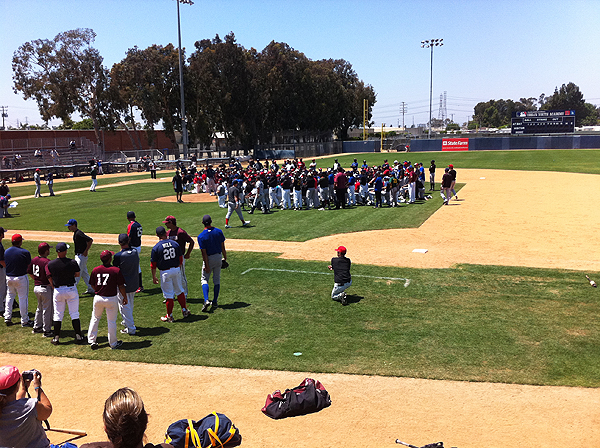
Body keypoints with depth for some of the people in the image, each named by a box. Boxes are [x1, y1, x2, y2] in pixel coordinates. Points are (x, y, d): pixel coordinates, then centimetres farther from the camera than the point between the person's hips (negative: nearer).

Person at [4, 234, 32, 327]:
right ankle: (24, 321, 8)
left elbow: (5, 264, 9)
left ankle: (7, 318, 22)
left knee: (9, 297, 19)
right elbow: (29, 266, -7)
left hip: (8, 277, 5)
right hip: (21, 278, -5)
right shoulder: (25, 252, -15)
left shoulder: (6, 252, 2)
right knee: (23, 298, 3)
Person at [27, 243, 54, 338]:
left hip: (36, 287, 8)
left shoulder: (34, 260, 4)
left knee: (40, 308, 24)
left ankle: (36, 327, 32)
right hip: (46, 288, -8)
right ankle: (47, 331, 10)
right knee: (47, 310, 3)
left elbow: (30, 272, 13)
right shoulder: (47, 262, -21)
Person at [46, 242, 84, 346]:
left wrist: (54, 288, 12)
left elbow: (50, 279, -2)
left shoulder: (50, 264, -9)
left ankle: (56, 338, 15)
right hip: (71, 289, -1)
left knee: (58, 315, 12)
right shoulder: (73, 262, -13)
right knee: (74, 314, 7)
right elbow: (77, 274, 2)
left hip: (58, 290, 1)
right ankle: (78, 336, 11)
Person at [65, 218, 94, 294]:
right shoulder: (75, 233, 11)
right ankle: (90, 289, 21)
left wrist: (86, 251, -21)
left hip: (81, 256, -11)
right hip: (78, 255, 11)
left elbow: (90, 240, -26)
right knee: (84, 273, 15)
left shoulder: (78, 233, -20)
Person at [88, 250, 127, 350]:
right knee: (111, 321, 9)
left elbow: (93, 285, 7)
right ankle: (113, 343, 20)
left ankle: (92, 341, 22)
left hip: (98, 298, 3)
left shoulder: (95, 270, -4)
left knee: (95, 319, 20)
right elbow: (121, 286, -9)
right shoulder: (116, 270, -14)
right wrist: (125, 297, 5)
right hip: (111, 299, -3)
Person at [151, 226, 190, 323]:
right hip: (176, 270, 3)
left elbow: (153, 265, -6)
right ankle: (184, 310, 24)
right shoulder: (175, 243, 1)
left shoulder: (156, 247, -9)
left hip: (165, 272, -3)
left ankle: (169, 316, 12)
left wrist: (154, 277, 3)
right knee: (179, 291, 18)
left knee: (168, 294, 3)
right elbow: (181, 259, 8)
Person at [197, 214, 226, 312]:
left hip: (209, 259, -4)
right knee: (217, 280, 13)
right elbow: (223, 247, 1)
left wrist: (206, 265, -14)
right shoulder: (219, 231, -5)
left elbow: (204, 252, -16)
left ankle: (206, 300, -12)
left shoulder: (201, 236, -16)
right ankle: (215, 302, 16)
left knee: (205, 279, 8)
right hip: (218, 257, 4)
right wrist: (225, 257, 14)